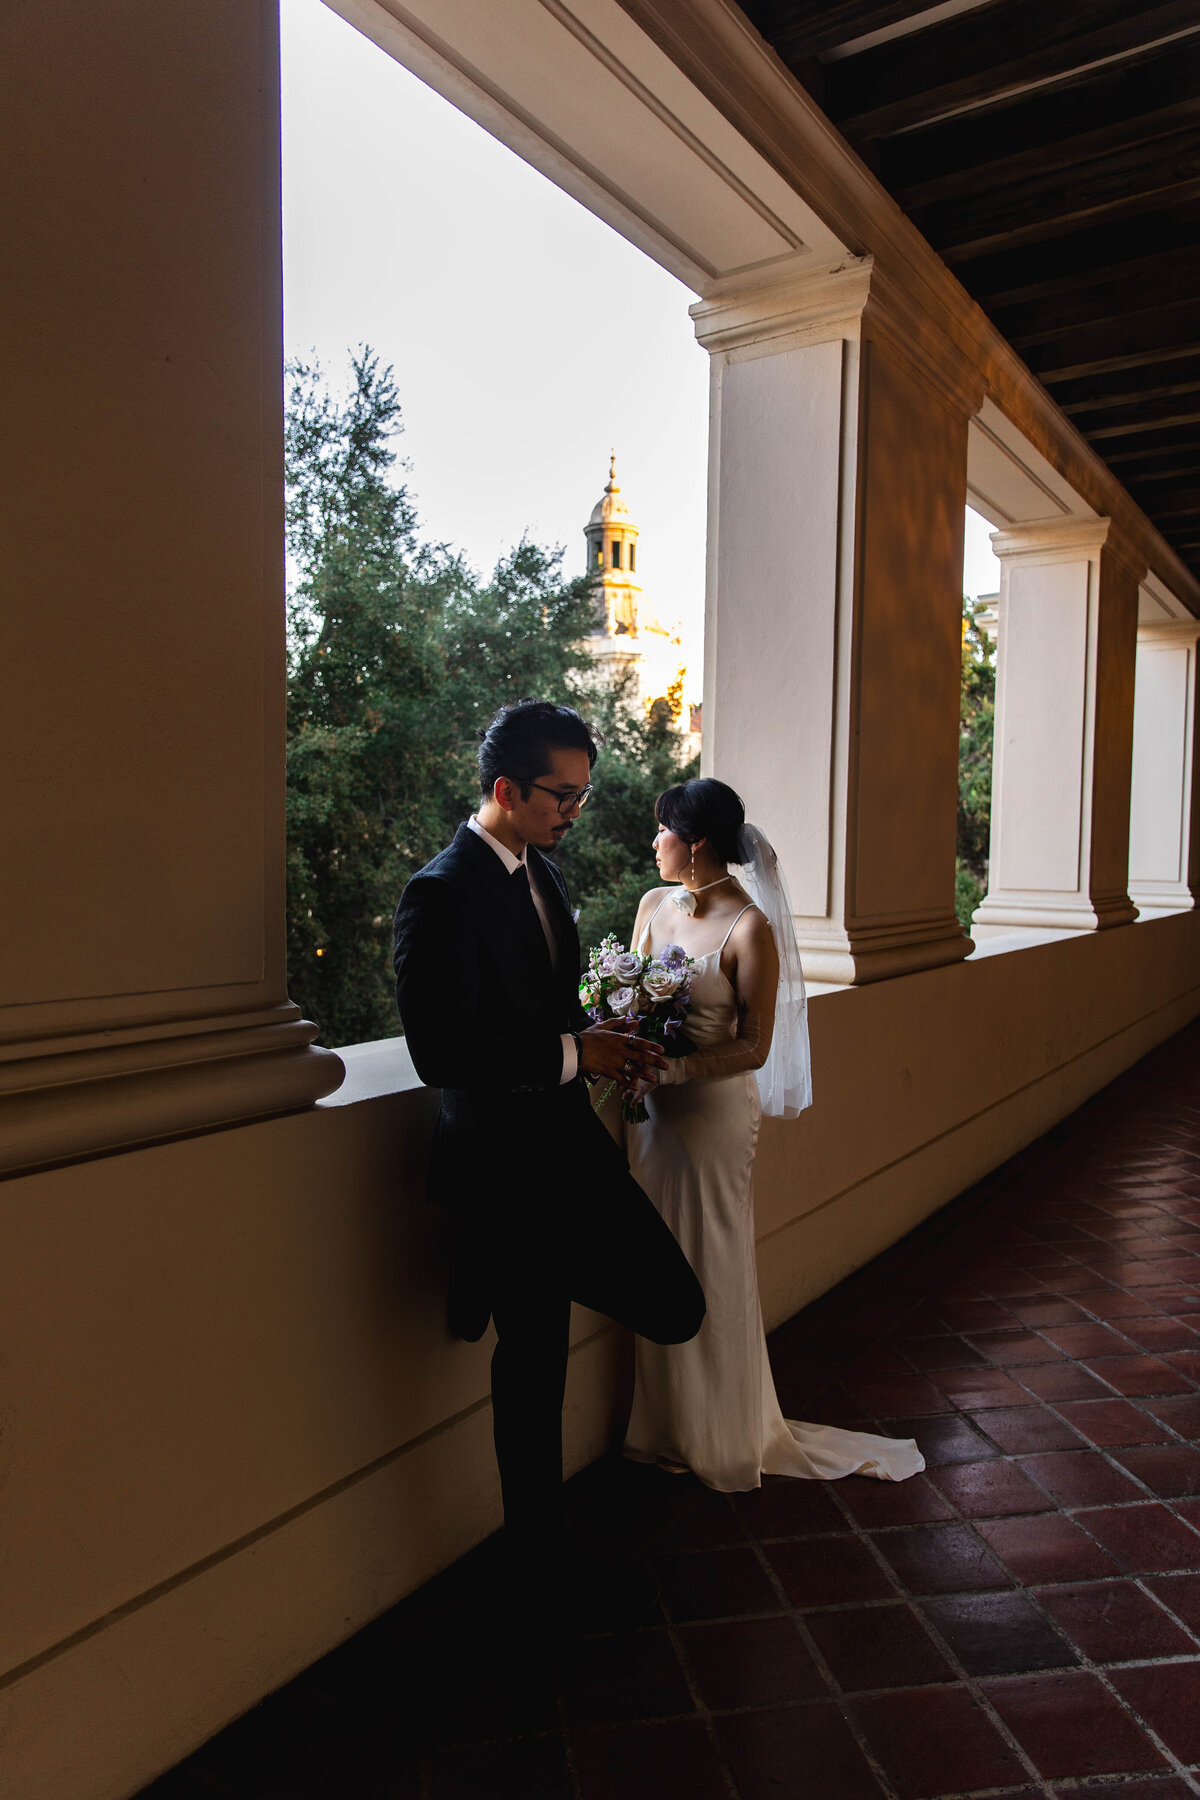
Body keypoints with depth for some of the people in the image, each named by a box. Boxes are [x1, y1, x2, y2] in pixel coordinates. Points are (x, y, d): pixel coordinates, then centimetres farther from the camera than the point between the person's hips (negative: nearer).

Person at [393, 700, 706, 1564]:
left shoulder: (545, 873, 8)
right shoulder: (442, 893, -19)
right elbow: (441, 1053, -25)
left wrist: (599, 1040, -2)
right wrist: (573, 1054, -20)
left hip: (571, 1140, 8)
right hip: (505, 1163, -8)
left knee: (675, 1307, 5)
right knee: (534, 1359, 9)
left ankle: (502, 1275, 21)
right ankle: (539, 1537, 34)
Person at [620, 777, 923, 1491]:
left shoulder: (750, 929, -16)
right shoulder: (654, 905, 5)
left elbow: (754, 1048, -16)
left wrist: (666, 1069, -24)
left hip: (716, 1110, -6)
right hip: (653, 1107, 6)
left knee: (715, 1271, 7)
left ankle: (723, 1438, 29)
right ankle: (665, 1424, 36)